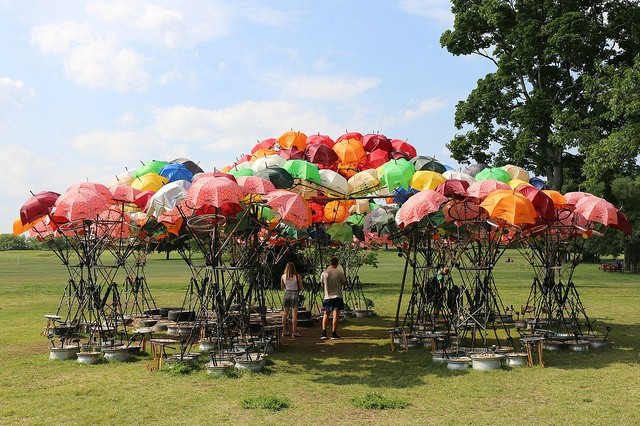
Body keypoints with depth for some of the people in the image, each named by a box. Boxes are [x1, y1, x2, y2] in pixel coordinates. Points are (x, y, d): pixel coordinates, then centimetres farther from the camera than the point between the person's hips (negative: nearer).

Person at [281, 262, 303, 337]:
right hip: (294, 294, -3)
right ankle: (294, 332, -1)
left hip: (286, 294, 3)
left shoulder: (283, 276, 1)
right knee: (294, 314, -1)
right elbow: (301, 287, -2)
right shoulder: (297, 276, -8)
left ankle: (284, 331, 20)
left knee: (285, 313, 13)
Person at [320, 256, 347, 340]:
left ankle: (324, 333, 2)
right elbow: (345, 283, 2)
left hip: (327, 296, 2)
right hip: (337, 296, -2)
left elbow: (322, 285, 8)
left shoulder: (324, 273, -1)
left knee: (326, 314, 11)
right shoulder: (340, 272, -6)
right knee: (336, 315, 1)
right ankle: (334, 334, -1)